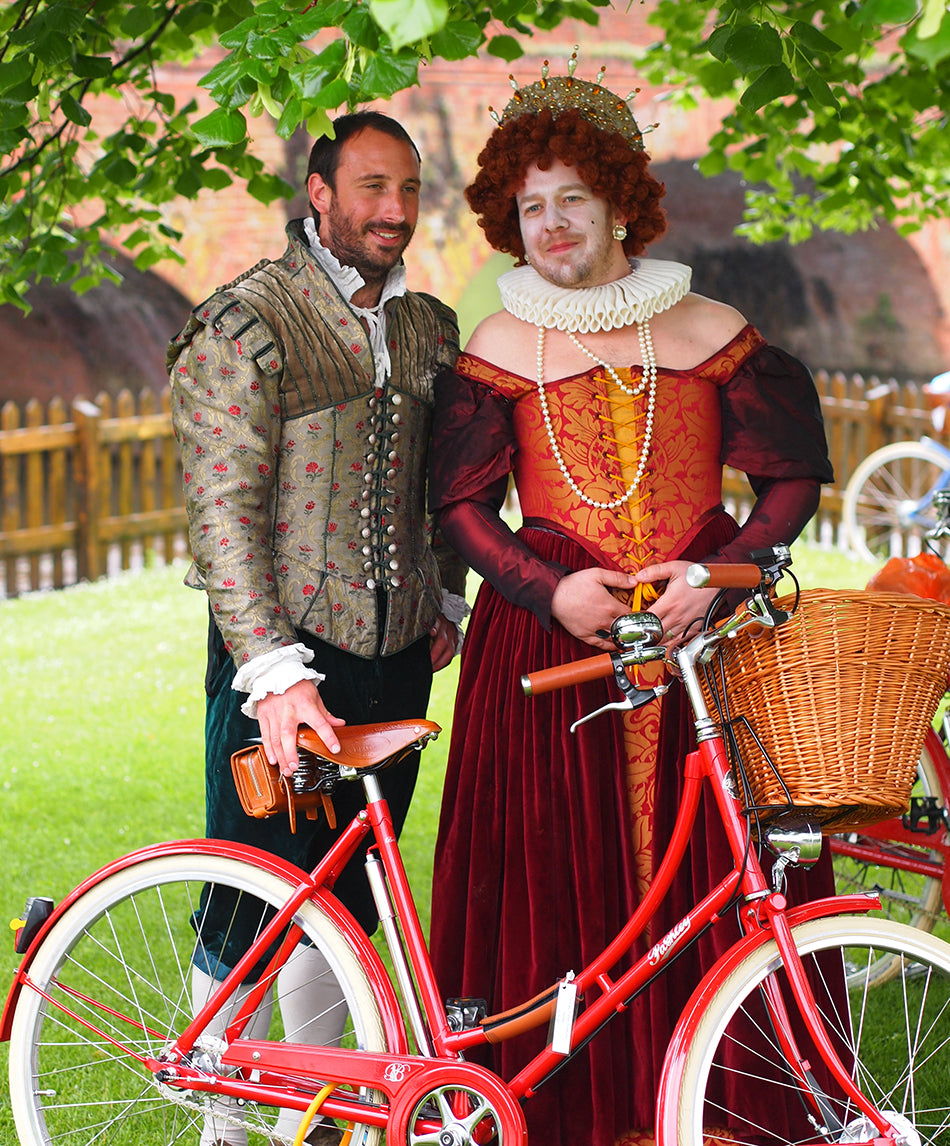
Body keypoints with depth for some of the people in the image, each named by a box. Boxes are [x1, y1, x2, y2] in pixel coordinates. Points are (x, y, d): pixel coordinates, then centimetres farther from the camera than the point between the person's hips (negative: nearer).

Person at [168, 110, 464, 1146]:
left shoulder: (429, 328, 12)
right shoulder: (245, 323, -10)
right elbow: (223, 508, -17)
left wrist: (447, 599, 15)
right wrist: (274, 670, -25)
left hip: (396, 656, 6)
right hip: (284, 656, -6)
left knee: (342, 903, 13)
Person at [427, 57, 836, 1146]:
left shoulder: (711, 332, 7)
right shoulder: (497, 350, 7)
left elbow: (792, 476, 8)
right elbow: (461, 504, 6)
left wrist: (721, 575, -9)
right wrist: (549, 590, -11)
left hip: (701, 624, 1)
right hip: (552, 630, 0)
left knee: (708, 866, -2)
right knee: (564, 879, -3)